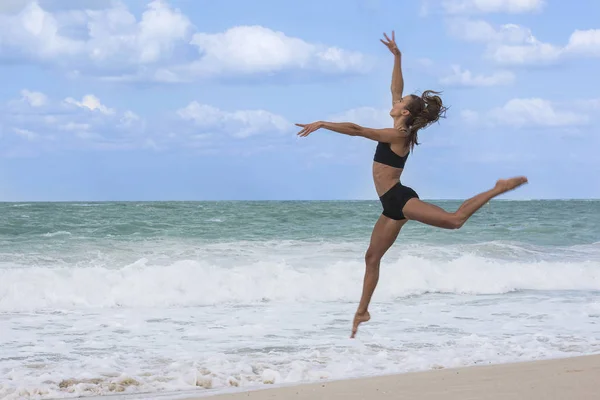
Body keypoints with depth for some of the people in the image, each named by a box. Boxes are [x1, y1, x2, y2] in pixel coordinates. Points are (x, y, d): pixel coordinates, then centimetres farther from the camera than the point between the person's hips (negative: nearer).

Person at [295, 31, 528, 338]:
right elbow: (396, 89, 18)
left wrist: (322, 124, -20)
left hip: (400, 199, -10)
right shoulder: (401, 132, 11)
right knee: (372, 257, 10)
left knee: (454, 219, -23)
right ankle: (363, 311, 15)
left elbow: (356, 130, -21)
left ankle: (498, 189, -14)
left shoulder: (398, 135, -13)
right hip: (392, 205, 10)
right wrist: (397, 57, 16)